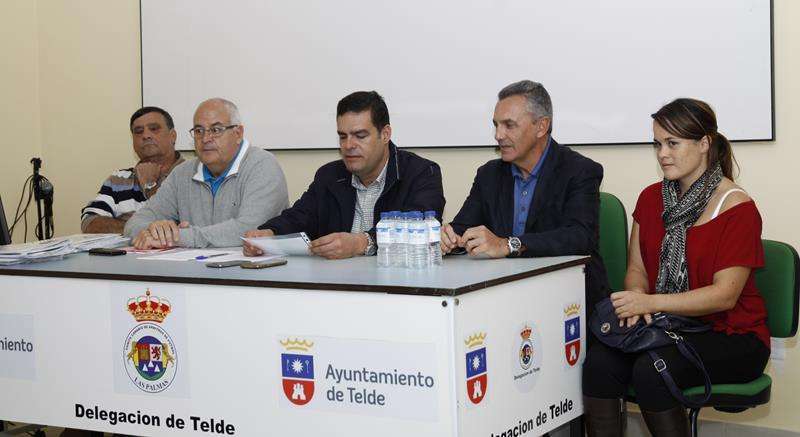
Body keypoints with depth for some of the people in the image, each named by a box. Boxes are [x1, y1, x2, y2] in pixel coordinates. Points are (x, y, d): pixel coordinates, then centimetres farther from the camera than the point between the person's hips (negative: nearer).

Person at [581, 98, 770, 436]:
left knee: (650, 371, -32)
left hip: (731, 336, -5)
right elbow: (637, 268, 12)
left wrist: (649, 302, -24)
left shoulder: (737, 207, -10)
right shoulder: (651, 198, 9)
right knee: (599, 362, -25)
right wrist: (635, 298, -12)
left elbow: (725, 295, -16)